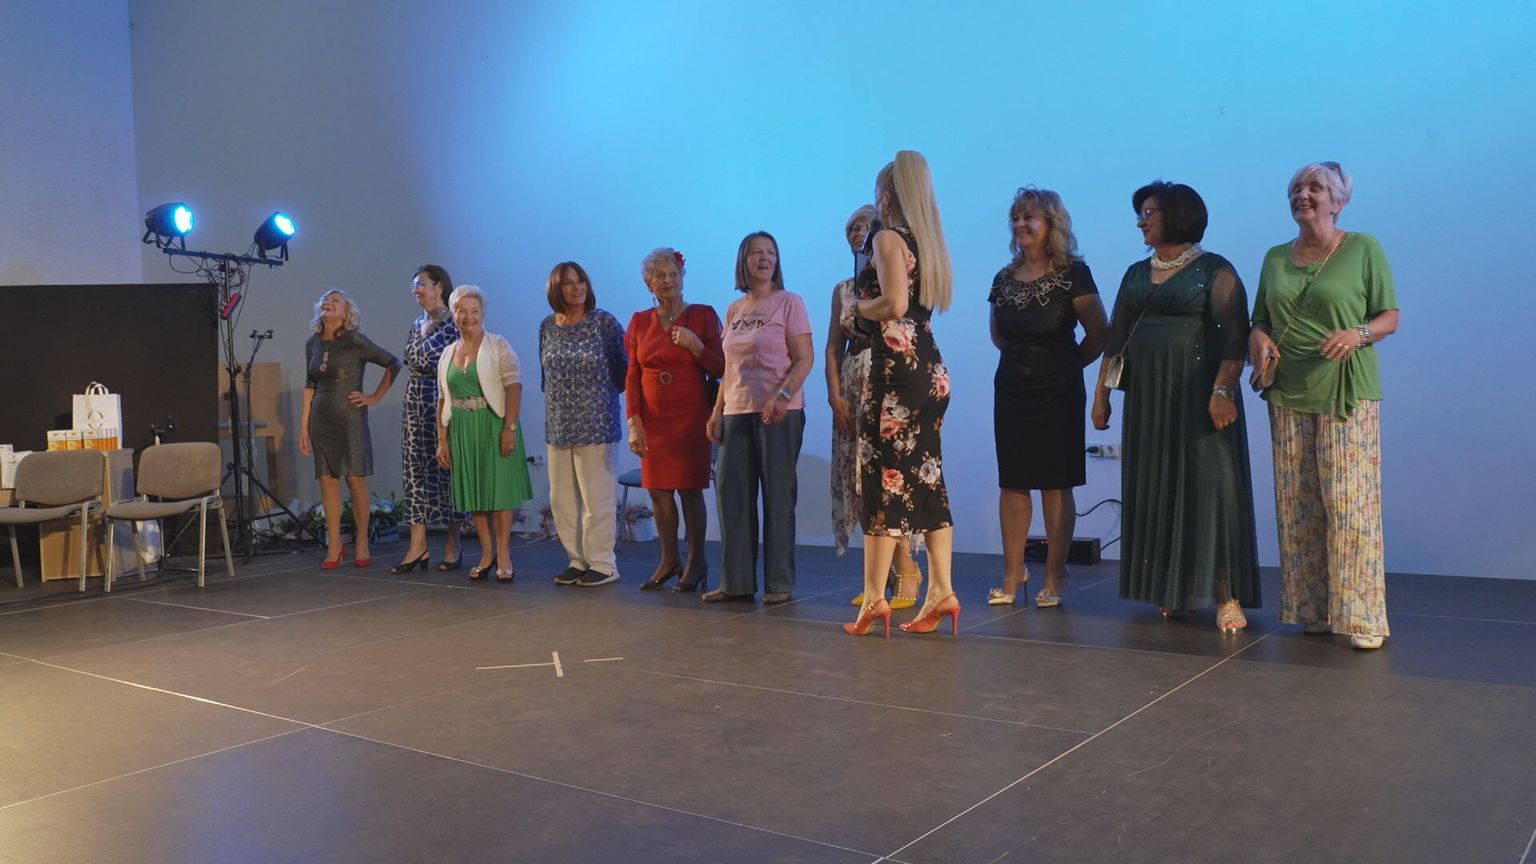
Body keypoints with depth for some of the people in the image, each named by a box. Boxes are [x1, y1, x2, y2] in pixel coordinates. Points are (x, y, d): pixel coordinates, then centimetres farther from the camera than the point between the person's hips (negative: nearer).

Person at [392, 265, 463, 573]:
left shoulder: (453, 322, -6)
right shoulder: (416, 325, 15)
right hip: (415, 402, 7)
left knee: (447, 468, 0)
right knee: (415, 470, 2)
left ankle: (453, 545, 9)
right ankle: (418, 546, 3)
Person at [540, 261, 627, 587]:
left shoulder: (604, 322, -4)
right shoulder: (547, 327, 9)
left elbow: (623, 368, 0)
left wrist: (599, 394, 2)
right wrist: (558, 398, 13)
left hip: (595, 423, -5)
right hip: (558, 426, 5)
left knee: (596, 498, -2)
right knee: (561, 499, 8)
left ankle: (603, 564, 8)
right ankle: (577, 561, 20)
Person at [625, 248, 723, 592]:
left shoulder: (703, 316, 0)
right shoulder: (640, 322, 8)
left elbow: (720, 369, -2)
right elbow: (632, 377, 6)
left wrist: (694, 345, -17)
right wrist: (634, 423, -2)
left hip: (690, 418, -3)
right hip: (652, 420, 3)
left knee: (689, 488, -2)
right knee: (657, 489, 6)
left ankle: (696, 562, 9)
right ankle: (669, 560, 19)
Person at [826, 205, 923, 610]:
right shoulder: (843, 290, 17)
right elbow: (833, 348, 12)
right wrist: (835, 395, 0)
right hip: (852, 388, 6)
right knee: (858, 482, 3)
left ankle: (905, 569, -8)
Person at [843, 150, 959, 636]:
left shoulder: (889, 238, -8)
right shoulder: (928, 242, 16)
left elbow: (894, 305, -20)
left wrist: (857, 309, -3)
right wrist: (864, 311, 17)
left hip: (896, 367, -8)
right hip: (931, 369, 8)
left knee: (884, 479, -5)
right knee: (926, 480, 8)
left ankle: (875, 598, -2)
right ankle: (941, 591, 7)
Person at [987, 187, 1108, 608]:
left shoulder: (1073, 274, -7)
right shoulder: (1004, 278, 9)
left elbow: (1098, 333, -7)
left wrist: (1069, 362, 3)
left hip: (1058, 394, -5)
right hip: (1012, 390, 5)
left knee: (1056, 484, 0)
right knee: (1012, 483, 5)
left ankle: (1054, 578, 8)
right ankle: (1012, 574, 12)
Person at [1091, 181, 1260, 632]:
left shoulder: (1214, 271, -3)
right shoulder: (1136, 274, 15)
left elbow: (1233, 336, -12)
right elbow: (1115, 338, 14)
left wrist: (1222, 390, -23)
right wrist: (1101, 393, 8)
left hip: (1197, 396, -6)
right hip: (1146, 399, 6)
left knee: (1207, 487, -6)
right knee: (1155, 490, 5)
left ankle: (1224, 594, -3)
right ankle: (1169, 591, 13)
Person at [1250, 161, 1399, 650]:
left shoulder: (1363, 248, 1)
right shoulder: (1276, 257, 14)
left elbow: (1390, 316, 1)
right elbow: (1260, 319, 20)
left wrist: (1359, 333, -19)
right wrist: (1258, 338, -3)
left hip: (1346, 394, -4)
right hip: (1288, 394, 4)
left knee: (1349, 503, -8)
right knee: (1296, 507, 3)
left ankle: (1360, 616, -3)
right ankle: (1312, 610, 12)